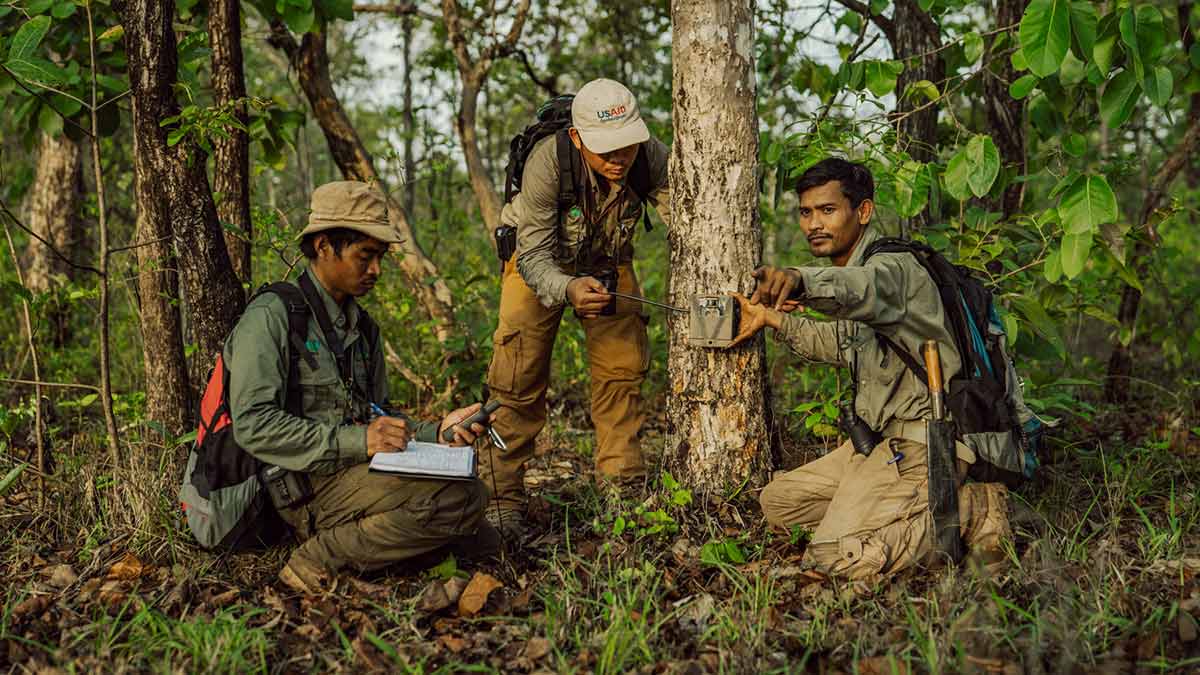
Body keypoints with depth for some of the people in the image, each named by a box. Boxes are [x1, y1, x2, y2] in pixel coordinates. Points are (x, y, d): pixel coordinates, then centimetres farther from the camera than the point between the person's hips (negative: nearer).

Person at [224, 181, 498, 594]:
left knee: (480, 540, -5)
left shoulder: (360, 326, 20)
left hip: (356, 475, 8)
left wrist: (436, 432, 2)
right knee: (462, 496, -25)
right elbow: (253, 425, -16)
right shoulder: (271, 316, -6)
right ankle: (325, 557, -16)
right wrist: (356, 441, -22)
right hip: (307, 486, -8)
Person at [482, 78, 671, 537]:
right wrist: (569, 289, -56)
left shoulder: (654, 159, -30)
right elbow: (534, 258, -35)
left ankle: (624, 493, 10)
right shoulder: (547, 162, -37)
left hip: (608, 263, 3)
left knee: (623, 370, -2)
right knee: (519, 377, -11)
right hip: (541, 261, -3)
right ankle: (502, 500, -5)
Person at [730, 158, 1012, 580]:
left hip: (921, 439, -10)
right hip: (879, 437, 10)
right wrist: (776, 320, 20)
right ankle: (915, 514, 7)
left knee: (837, 557, -21)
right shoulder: (850, 268, 14)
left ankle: (970, 510, -4)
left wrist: (799, 280, -65)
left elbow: (858, 289, -43)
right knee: (777, 502, 12)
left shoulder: (892, 266, -17)